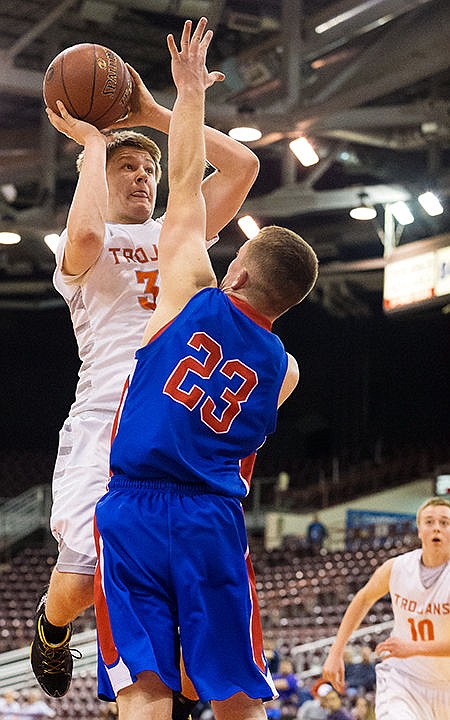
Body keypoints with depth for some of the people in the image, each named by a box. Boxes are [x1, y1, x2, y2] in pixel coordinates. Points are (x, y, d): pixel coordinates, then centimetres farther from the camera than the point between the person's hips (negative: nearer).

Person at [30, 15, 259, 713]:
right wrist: (93, 141, -5)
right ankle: (53, 627, 24)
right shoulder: (84, 247, 9)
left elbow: (242, 164, 10)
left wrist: (153, 114, 10)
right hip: (107, 418, -4)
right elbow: (84, 234, -19)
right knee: (83, 580, -13)